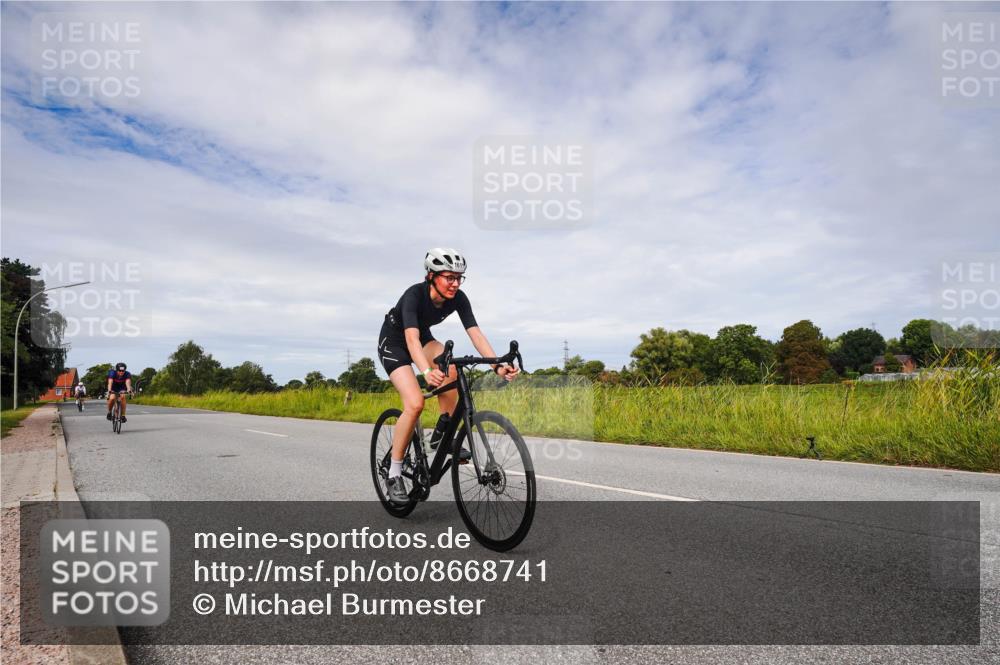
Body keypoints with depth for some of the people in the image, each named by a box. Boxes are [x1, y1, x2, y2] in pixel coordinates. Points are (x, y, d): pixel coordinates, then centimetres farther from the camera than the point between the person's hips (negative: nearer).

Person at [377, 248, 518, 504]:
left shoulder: (458, 298, -19)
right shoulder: (414, 295, -33)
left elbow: (475, 333, -26)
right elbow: (411, 338, -46)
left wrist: (497, 365, -41)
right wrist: (427, 372, -63)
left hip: (424, 338, 5)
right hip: (393, 343, -5)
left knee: (449, 367, -29)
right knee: (415, 403, -23)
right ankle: (394, 474, -8)